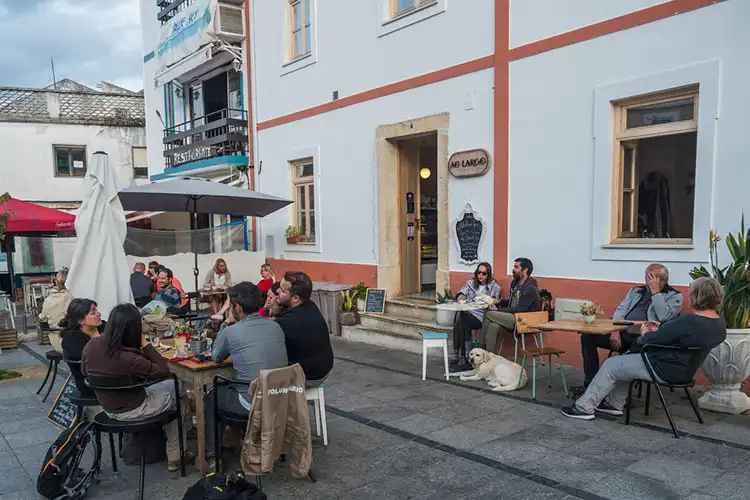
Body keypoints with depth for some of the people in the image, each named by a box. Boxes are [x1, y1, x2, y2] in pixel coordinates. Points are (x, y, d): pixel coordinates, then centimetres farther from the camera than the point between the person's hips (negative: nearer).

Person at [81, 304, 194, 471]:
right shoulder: (129, 359, -35)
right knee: (180, 393, 16)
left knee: (167, 387, 26)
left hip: (108, 407, 7)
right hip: (131, 411, -7)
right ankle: (175, 457, 23)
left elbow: (85, 372, 8)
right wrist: (146, 344, -20)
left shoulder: (91, 345, -14)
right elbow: (163, 370, -20)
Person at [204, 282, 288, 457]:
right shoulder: (275, 326, 0)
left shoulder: (230, 332, -14)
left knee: (211, 395, 23)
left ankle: (211, 451, 30)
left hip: (253, 404, -5)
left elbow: (216, 357, 7)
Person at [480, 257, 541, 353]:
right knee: (493, 326, -21)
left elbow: (519, 310, -19)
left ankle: (482, 348, -10)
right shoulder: (515, 283, 14)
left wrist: (498, 310, -16)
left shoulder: (530, 289, -15)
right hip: (513, 317, 8)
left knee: (488, 314, -20)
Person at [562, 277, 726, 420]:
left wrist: (645, 332, 0)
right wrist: (660, 329, 5)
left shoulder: (687, 322, -31)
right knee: (626, 359, 25)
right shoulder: (720, 323, -2)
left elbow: (650, 341, -21)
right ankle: (614, 404, 30)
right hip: (683, 368, 9)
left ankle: (584, 408, 14)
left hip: (663, 370, -9)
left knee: (610, 366, 5)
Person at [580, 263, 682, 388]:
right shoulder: (636, 291, 24)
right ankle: (591, 382, -13)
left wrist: (655, 291, -7)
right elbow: (620, 311, 14)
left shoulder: (675, 296, 9)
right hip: (622, 334, 6)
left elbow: (664, 316, -10)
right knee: (587, 336, -14)